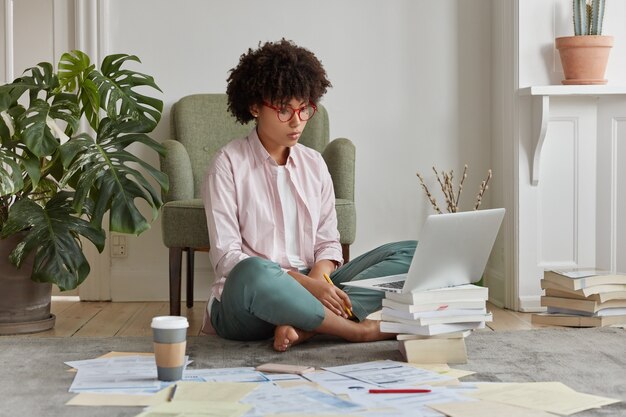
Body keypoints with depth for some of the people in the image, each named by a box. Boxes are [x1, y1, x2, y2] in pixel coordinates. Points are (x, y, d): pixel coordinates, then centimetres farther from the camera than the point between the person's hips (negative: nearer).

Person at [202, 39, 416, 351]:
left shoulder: (313, 164, 14)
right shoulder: (229, 164, -3)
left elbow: (328, 243, 13)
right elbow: (226, 258, -11)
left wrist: (318, 277, -12)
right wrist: (302, 283, -23)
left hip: (310, 289, 6)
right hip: (244, 307, -5)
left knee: (409, 254, -10)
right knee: (253, 274, -42)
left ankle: (304, 325, -28)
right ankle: (358, 329, -22)